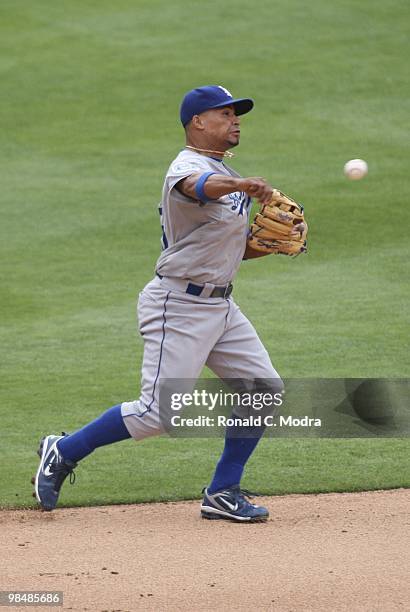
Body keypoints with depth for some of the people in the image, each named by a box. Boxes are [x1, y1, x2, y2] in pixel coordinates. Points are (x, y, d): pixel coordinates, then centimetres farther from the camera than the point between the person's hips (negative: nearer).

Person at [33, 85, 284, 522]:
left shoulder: (226, 175, 16)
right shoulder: (188, 166, -16)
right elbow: (197, 187, -42)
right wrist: (239, 185, -63)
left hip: (220, 305, 10)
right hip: (178, 305, -10)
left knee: (265, 389, 3)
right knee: (158, 412, -11)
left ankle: (223, 493, 10)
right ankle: (63, 453, 6)